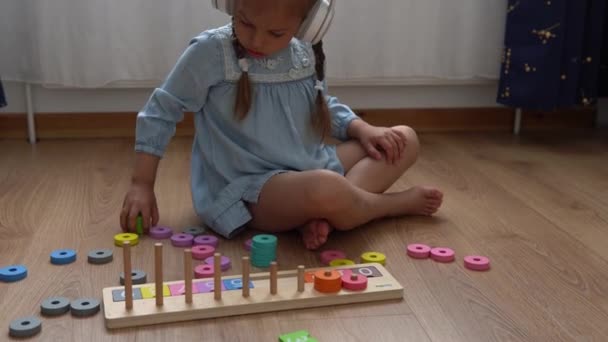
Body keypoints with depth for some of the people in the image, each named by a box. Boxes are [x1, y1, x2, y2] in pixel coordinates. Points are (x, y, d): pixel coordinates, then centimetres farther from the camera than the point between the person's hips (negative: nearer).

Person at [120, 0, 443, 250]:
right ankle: (400, 202, -2)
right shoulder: (210, 51, -12)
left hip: (310, 169, 7)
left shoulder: (304, 53, 5)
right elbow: (160, 112, -3)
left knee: (405, 140, 4)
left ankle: (322, 213, -20)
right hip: (249, 191, -7)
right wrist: (142, 185, -6)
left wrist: (363, 129, 3)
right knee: (326, 190, -38)